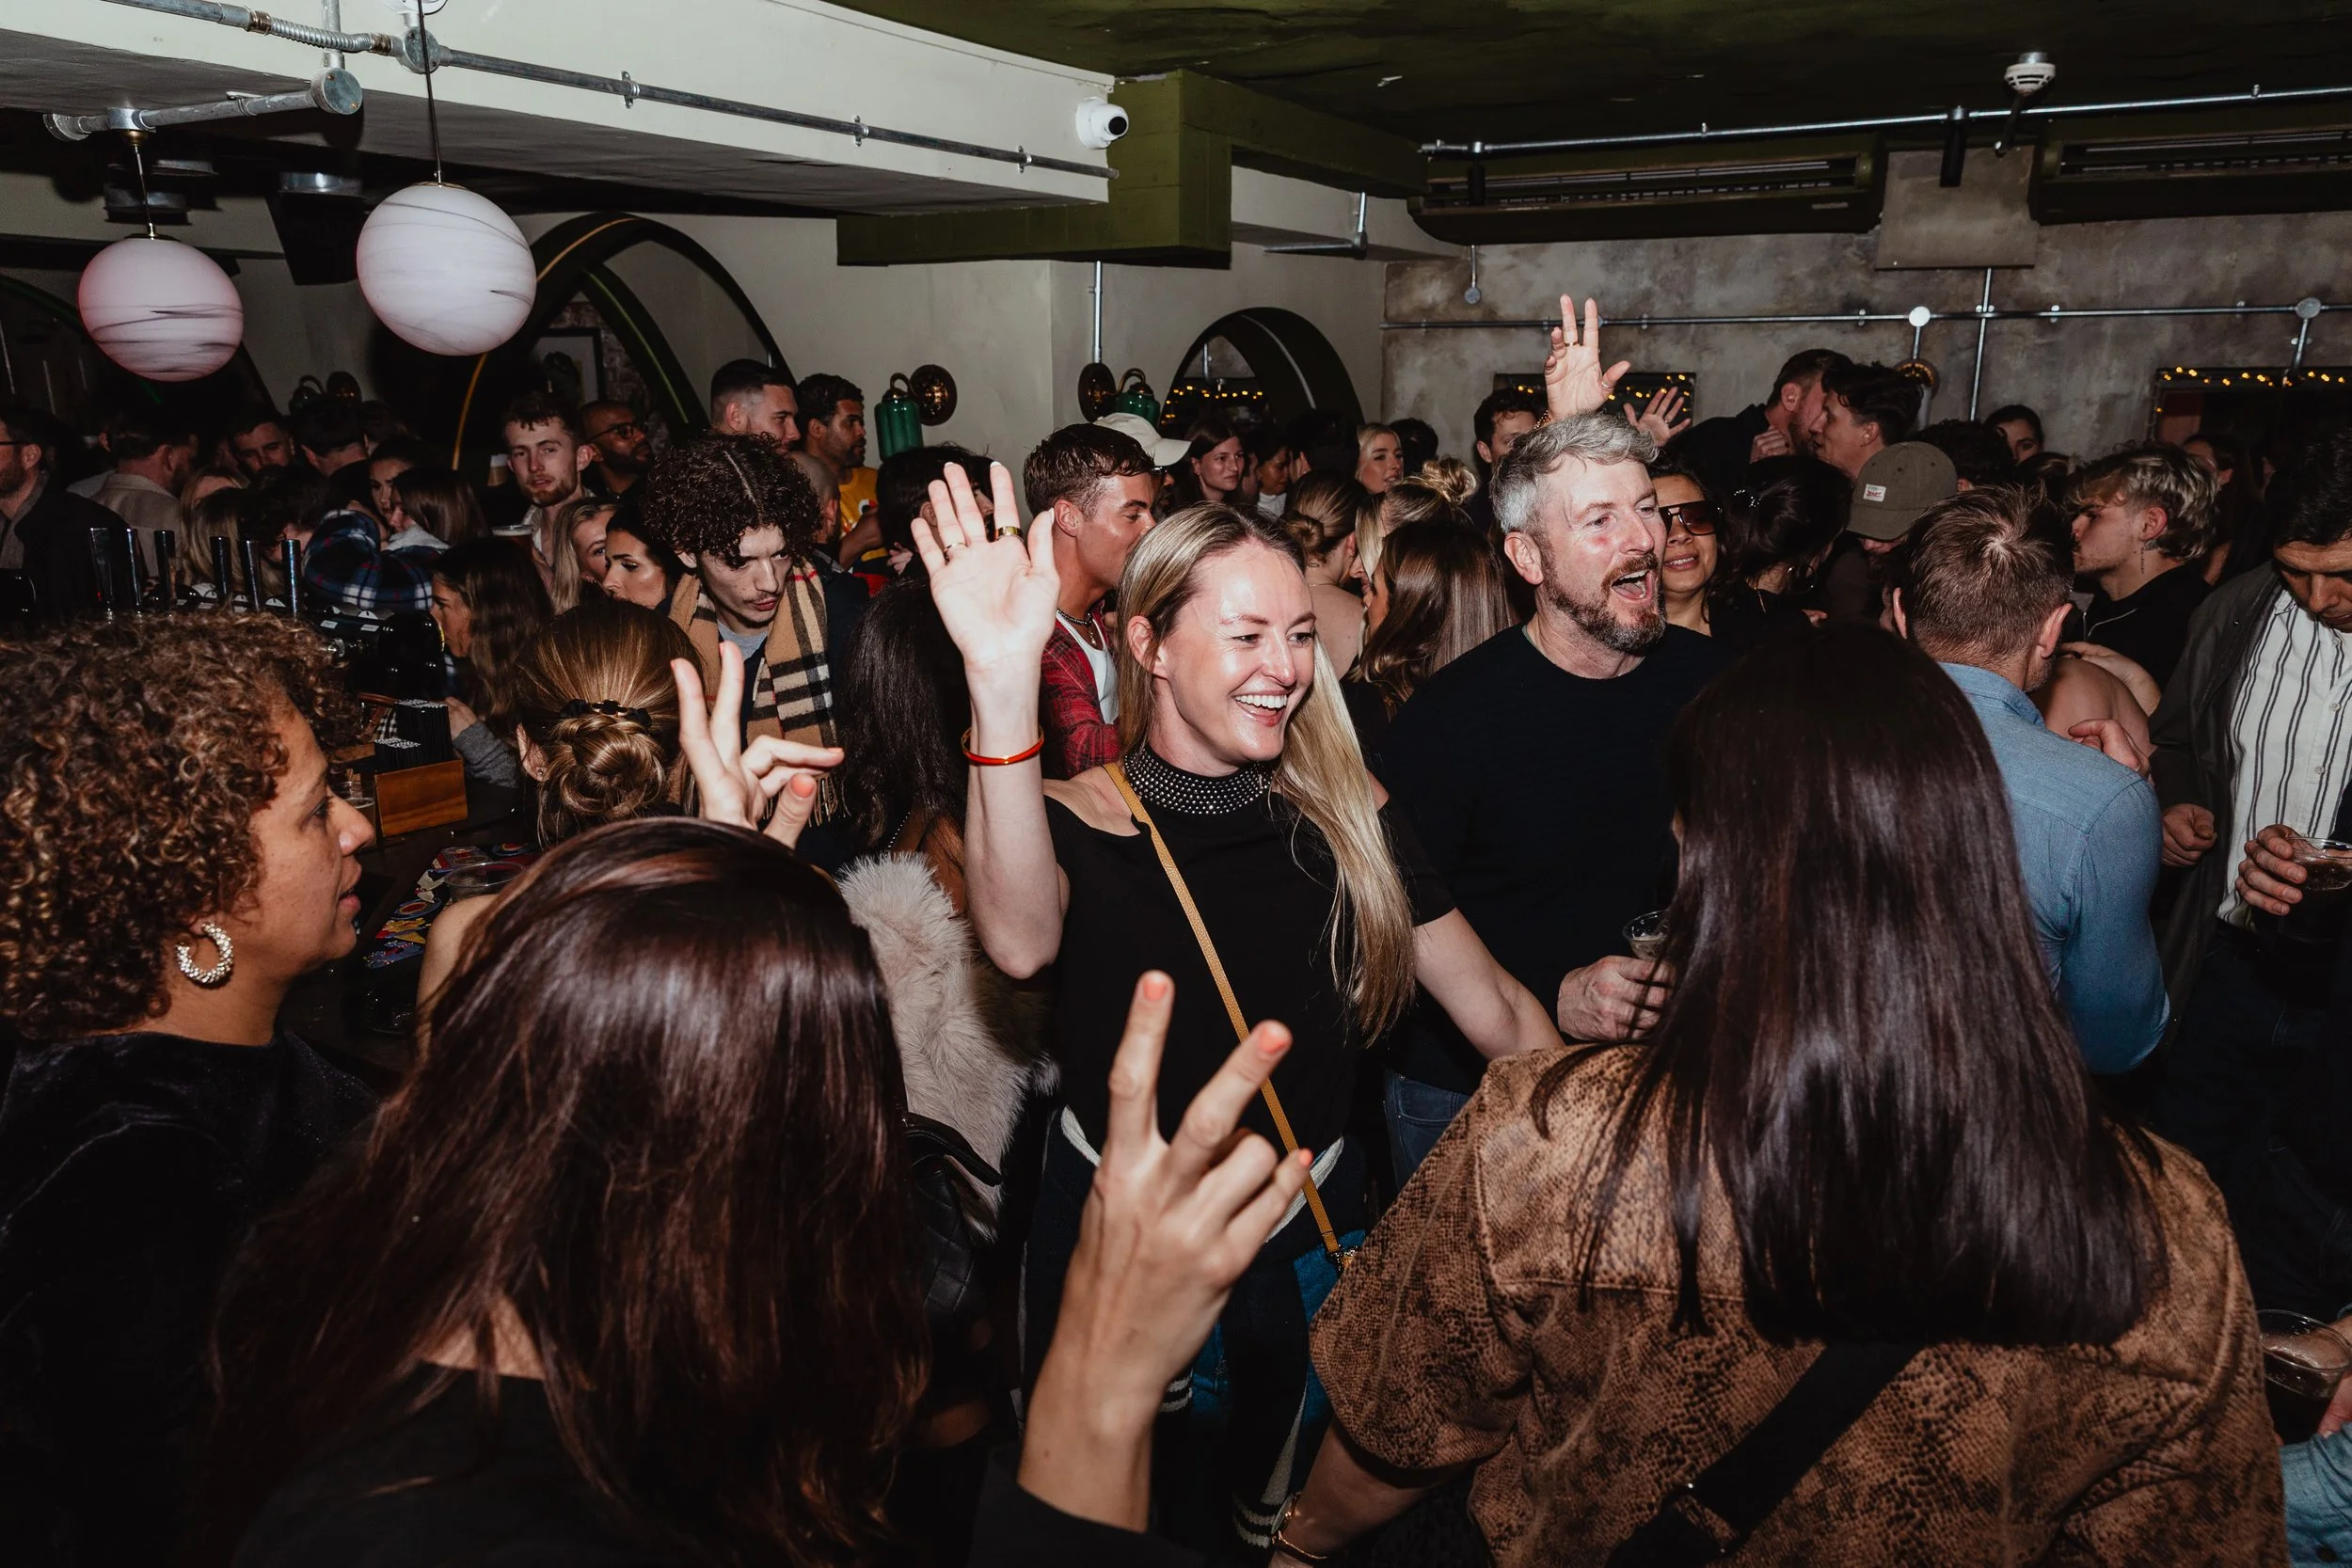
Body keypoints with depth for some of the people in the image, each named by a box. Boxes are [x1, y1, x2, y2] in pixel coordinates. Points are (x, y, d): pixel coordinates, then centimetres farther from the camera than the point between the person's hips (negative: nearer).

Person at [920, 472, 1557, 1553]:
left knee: (1292, 1506, 28)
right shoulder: (1081, 817, -17)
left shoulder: (1345, 820, -7)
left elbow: (1499, 1017, -4)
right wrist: (1004, 686, -51)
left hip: (1311, 1231, 3)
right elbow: (1020, 943, -40)